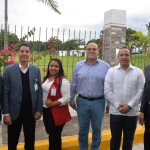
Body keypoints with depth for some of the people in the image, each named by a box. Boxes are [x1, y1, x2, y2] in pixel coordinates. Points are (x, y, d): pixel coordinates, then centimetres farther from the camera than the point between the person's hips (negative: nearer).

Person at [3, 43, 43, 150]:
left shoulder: (36, 70, 2)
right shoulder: (9, 70, -4)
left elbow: (39, 91, 3)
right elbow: (5, 93, -5)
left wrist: (39, 109, -1)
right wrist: (6, 113, -8)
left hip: (31, 112, 2)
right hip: (14, 112, -1)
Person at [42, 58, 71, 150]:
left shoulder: (63, 81, -17)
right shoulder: (46, 79, 8)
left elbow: (67, 98, -22)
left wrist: (53, 104, -24)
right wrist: (43, 104, 6)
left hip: (57, 113, -7)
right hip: (46, 110, 8)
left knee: (55, 136, 9)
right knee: (50, 134, 23)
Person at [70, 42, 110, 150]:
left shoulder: (105, 66, -2)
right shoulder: (79, 65, 3)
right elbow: (73, 84, 7)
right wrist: (71, 99, 9)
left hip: (98, 102, -1)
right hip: (82, 101, 1)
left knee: (97, 129, 13)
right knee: (82, 129, 14)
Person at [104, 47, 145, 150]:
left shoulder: (138, 72, 1)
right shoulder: (111, 71, 1)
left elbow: (141, 91, -4)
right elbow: (107, 91, -4)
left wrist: (129, 105, -12)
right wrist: (118, 105, -12)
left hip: (132, 112, 1)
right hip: (115, 111, 0)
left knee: (129, 139, 15)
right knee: (115, 138, 12)